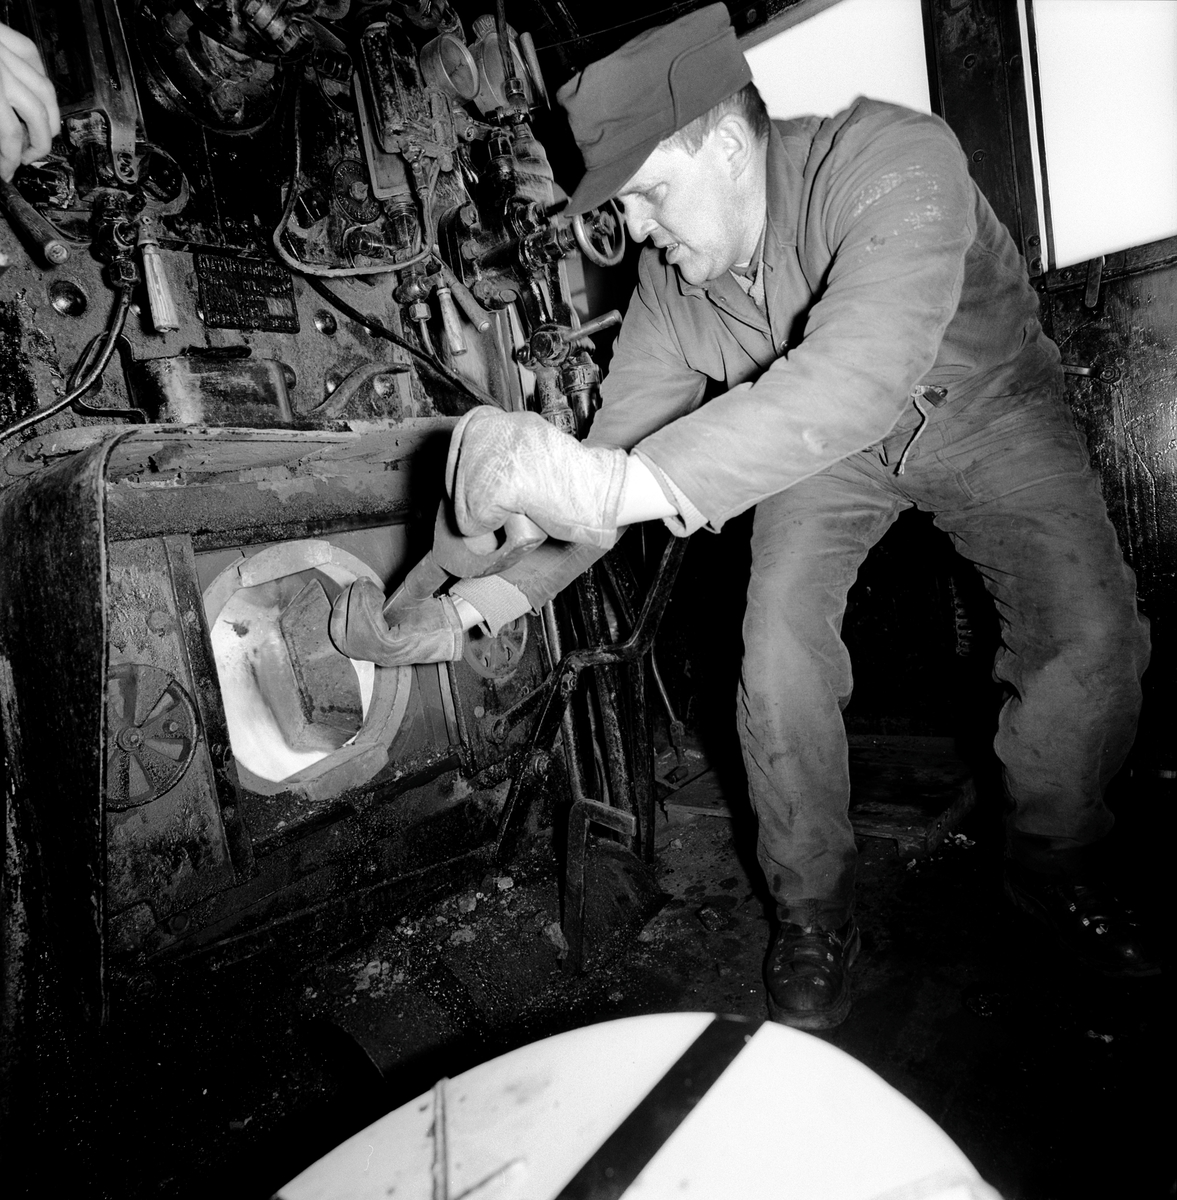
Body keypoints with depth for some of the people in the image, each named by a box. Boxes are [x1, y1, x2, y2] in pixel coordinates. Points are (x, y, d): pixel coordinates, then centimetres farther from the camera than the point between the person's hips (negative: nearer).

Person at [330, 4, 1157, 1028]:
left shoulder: (892, 163, -33)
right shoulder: (670, 280, -18)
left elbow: (862, 377, -52)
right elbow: (608, 471, -18)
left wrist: (625, 481, -64)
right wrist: (470, 606, -29)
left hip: (986, 404, -1)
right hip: (825, 441, 2)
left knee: (1094, 636, -18)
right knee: (779, 653, -21)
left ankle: (1055, 868, 13)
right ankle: (814, 908, 3)